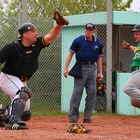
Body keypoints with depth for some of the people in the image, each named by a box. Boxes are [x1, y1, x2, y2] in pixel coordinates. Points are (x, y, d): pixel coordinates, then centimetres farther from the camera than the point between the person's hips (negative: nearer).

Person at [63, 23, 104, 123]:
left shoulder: (98, 43, 9)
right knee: (77, 92, -6)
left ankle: (88, 117, 9)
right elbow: (70, 54, -2)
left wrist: (100, 72, 10)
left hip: (92, 69, 4)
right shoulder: (78, 41, -2)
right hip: (81, 68, -4)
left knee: (92, 92, 2)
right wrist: (66, 68, -9)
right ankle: (73, 116, -1)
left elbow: (99, 58, 15)